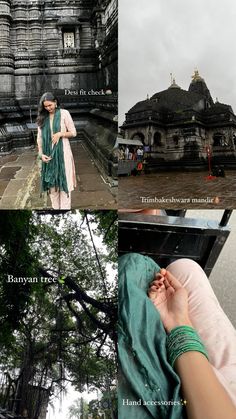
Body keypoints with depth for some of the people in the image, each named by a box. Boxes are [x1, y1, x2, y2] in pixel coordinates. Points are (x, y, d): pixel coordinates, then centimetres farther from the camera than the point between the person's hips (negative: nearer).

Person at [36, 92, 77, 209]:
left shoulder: (64, 113, -3)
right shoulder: (42, 117, 7)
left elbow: (73, 133, -1)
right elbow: (40, 137, 7)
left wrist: (60, 134, -17)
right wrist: (41, 153, -4)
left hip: (62, 152, -4)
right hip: (48, 153, 4)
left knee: (64, 182, -1)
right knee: (51, 182, 8)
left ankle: (65, 208, 5)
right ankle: (55, 207, 20)